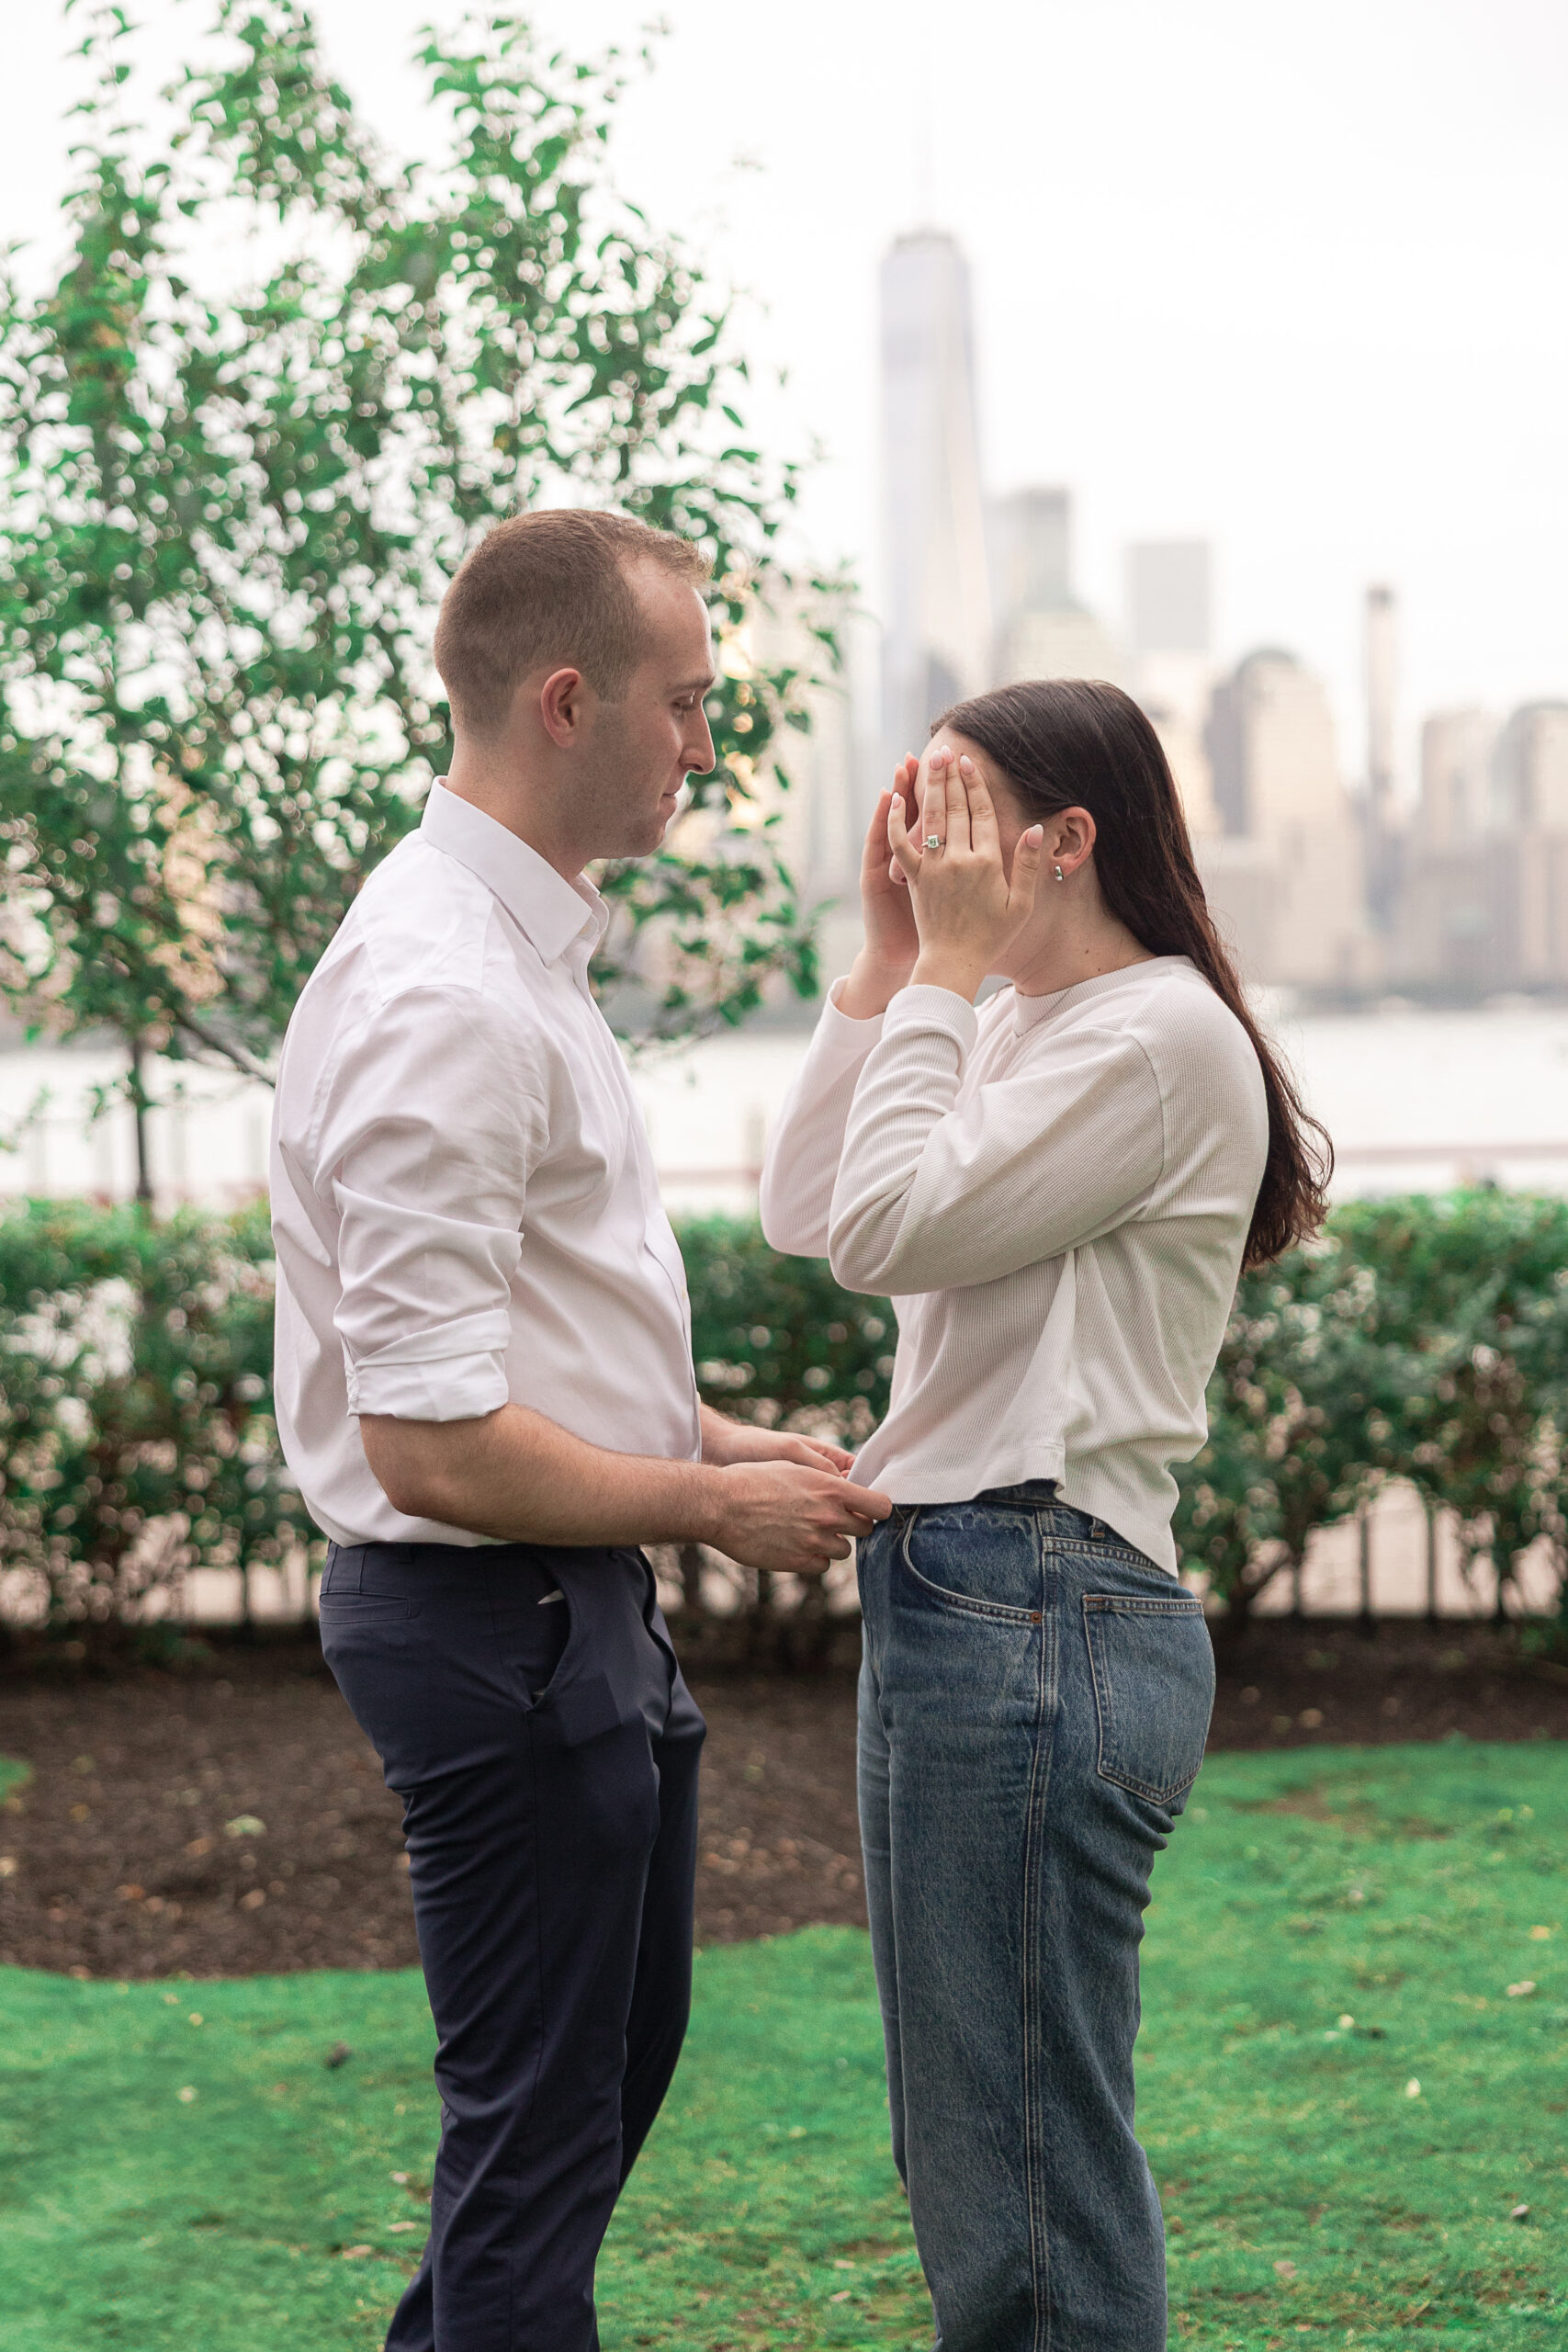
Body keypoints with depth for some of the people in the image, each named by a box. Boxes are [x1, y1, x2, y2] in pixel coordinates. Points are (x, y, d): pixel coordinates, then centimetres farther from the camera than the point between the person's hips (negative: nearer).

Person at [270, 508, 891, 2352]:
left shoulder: (515, 951, 11)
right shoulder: (445, 996, -23)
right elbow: (435, 1441, -27)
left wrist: (714, 1438, 9)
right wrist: (711, 1503, -15)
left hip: (578, 1616, 11)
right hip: (500, 1625, -11)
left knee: (620, 2055, 24)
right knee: (538, 2125, 2)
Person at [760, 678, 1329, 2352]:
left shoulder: (1163, 1035, -12)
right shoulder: (1015, 1028, 17)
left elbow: (892, 1229, -18)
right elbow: (803, 1216, 10)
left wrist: (951, 964, -10)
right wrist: (886, 960, 8)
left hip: (1039, 1608, -10)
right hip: (952, 1591, 10)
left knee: (1024, 2171, -4)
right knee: (958, 2149, 18)